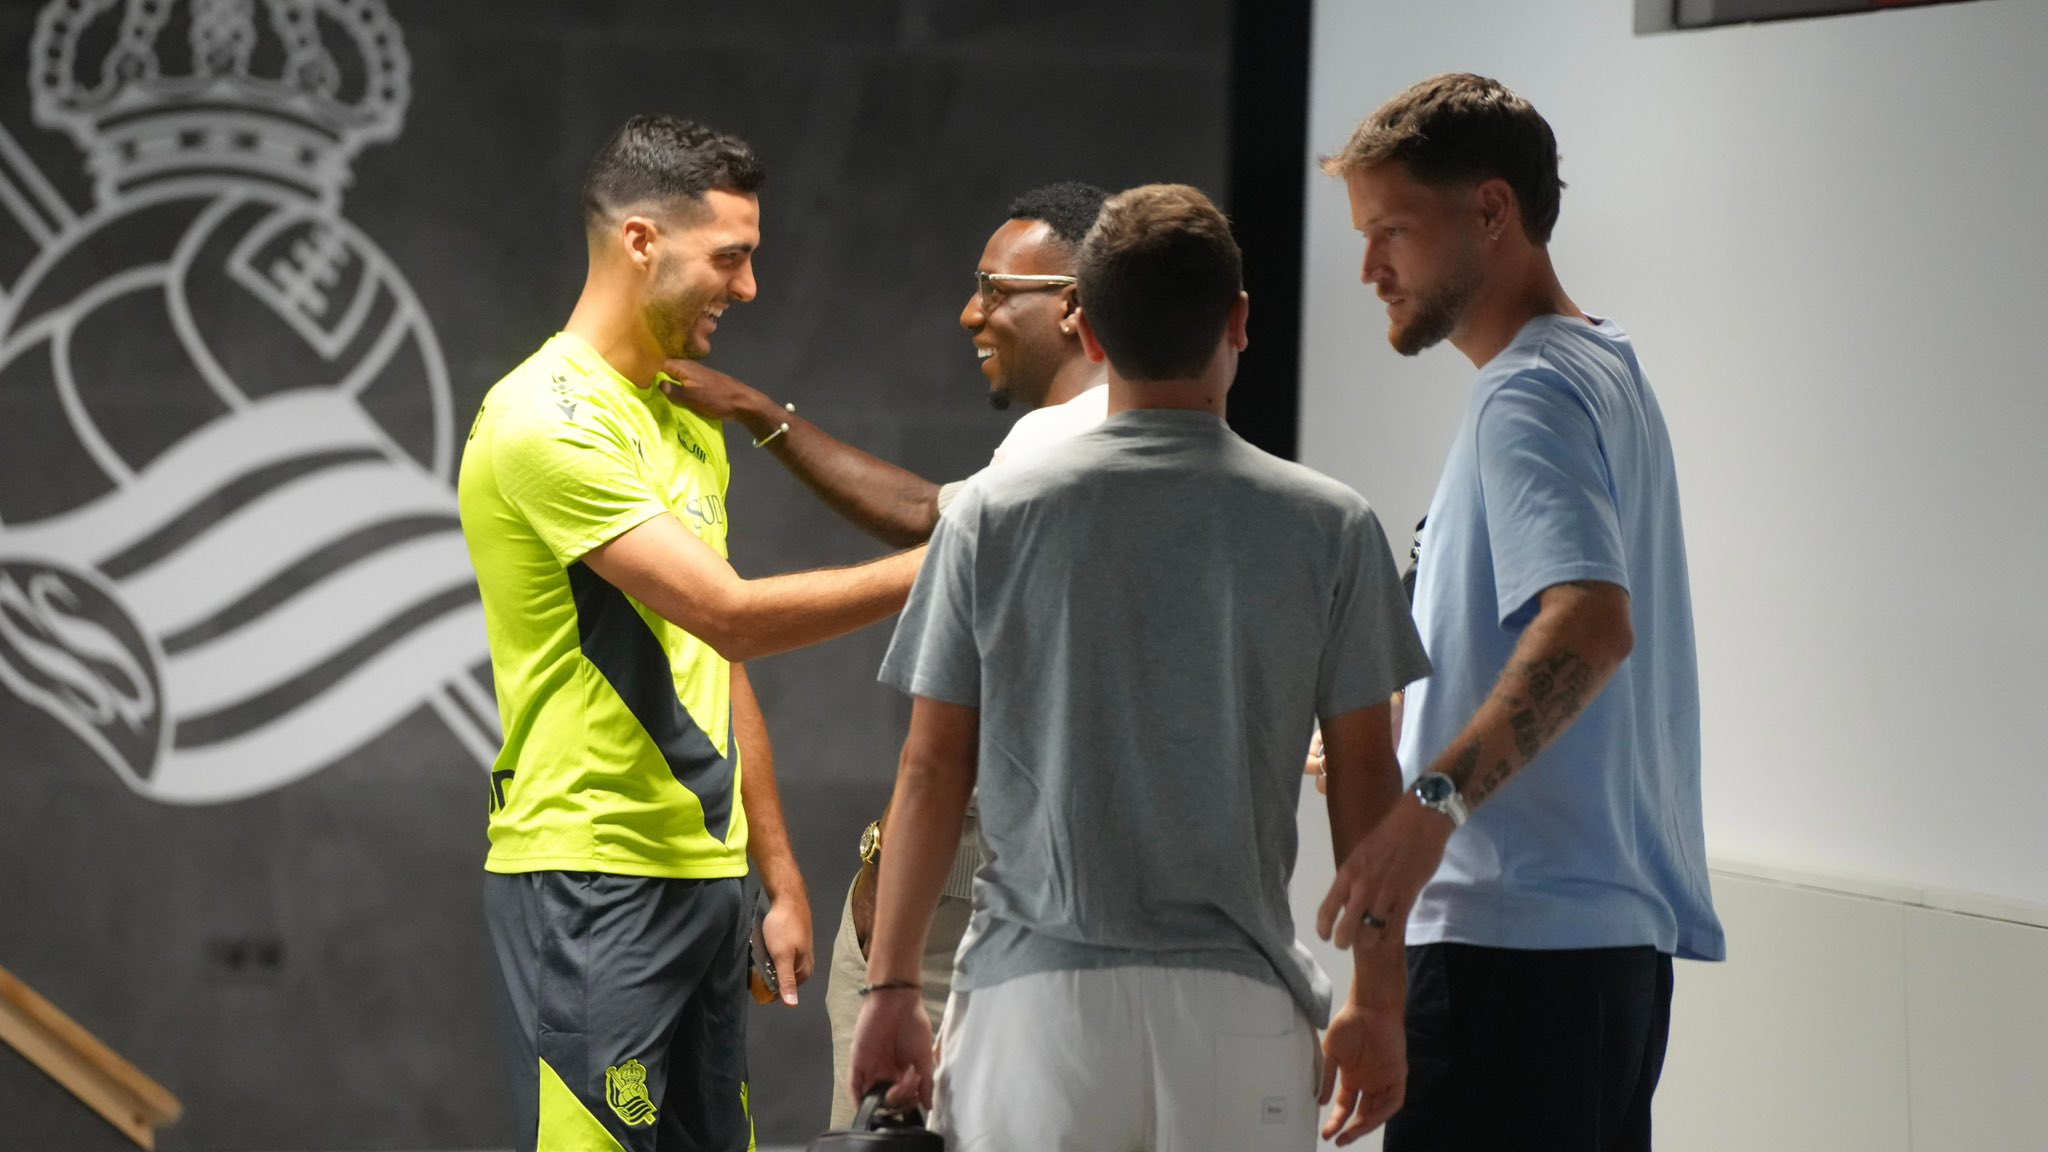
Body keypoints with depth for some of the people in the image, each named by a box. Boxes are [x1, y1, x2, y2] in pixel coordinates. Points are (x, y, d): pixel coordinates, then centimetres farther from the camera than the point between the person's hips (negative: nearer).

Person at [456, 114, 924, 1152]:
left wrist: (779, 874, 19)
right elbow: (731, 614, -20)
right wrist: (938, 568, -16)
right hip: (587, 878, -9)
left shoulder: (691, 428, 18)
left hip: (704, 873, 9)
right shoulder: (548, 421, -13)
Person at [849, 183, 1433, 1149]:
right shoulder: (1327, 527, 0)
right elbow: (1365, 777, 2)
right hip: (1235, 998, 0)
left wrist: (891, 985, 9)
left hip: (1035, 994, 0)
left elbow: (934, 767, 2)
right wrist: (1377, 999, 10)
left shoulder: (992, 518, 1)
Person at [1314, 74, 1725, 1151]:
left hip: (1515, 931, -11)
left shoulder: (1530, 395, -13)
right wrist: (1392, 731, 33)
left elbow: (1591, 623, -29)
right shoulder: (1605, 370, 19)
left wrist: (1434, 800, -38)